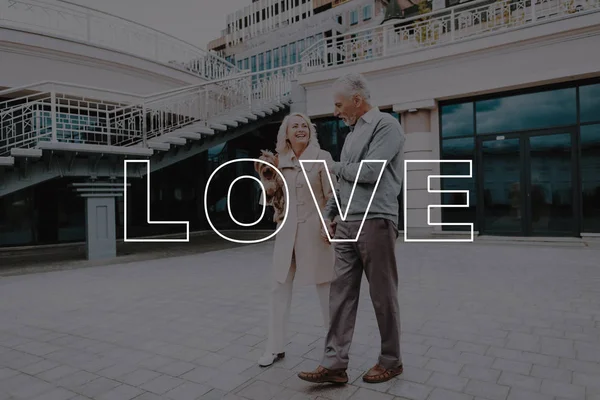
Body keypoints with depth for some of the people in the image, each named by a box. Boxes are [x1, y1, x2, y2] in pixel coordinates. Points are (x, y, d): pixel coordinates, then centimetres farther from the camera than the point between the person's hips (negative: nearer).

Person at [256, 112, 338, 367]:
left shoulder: (321, 157, -3)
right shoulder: (280, 161, 8)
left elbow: (332, 195, -5)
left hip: (314, 228, -4)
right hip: (286, 230, 4)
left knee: (325, 286, 8)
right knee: (280, 288, 7)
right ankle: (276, 347, 19)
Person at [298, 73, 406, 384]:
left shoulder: (386, 125, -4)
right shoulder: (352, 133, 20)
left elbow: (369, 171, -17)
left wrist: (335, 167, -1)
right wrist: (330, 214, 14)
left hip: (376, 222, -7)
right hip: (346, 224, 8)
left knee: (382, 295, 4)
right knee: (341, 293, 3)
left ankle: (391, 361, 21)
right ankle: (334, 364, 9)